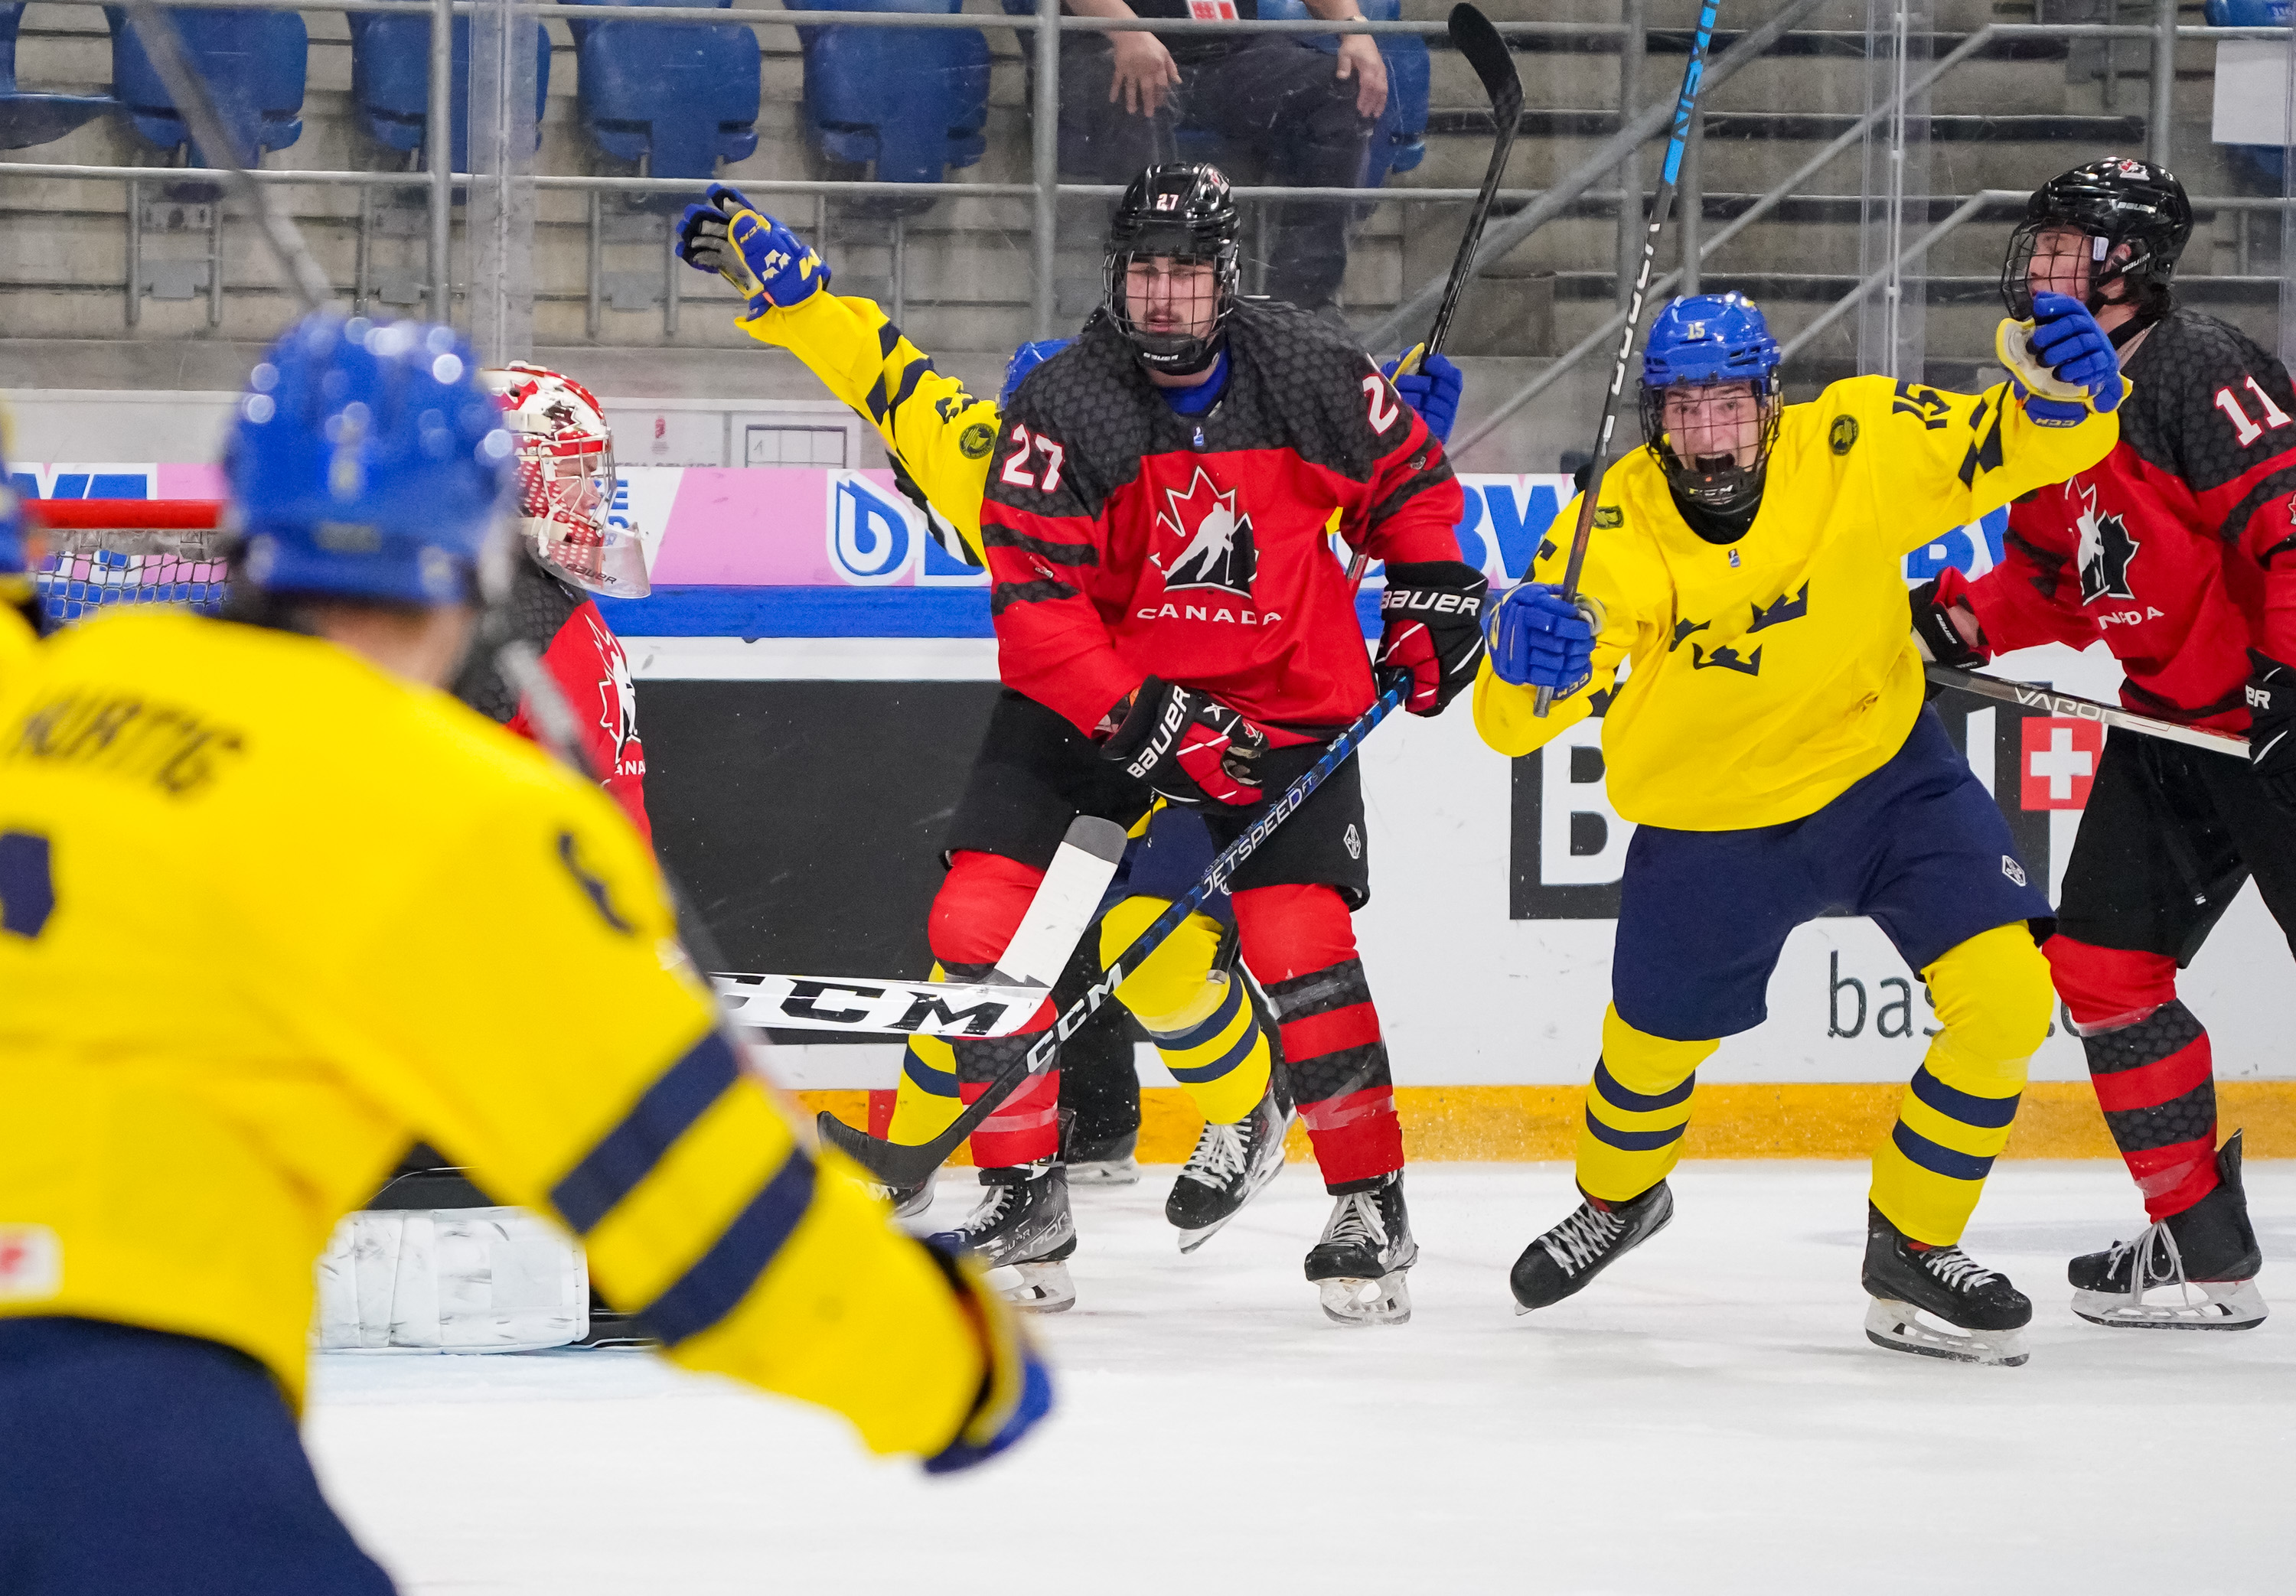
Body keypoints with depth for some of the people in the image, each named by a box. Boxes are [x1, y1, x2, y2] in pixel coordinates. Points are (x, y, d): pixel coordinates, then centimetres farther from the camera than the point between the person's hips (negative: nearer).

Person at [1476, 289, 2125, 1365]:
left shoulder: (1855, 448, -21)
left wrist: (2067, 392, -38)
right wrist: (1525, 662, -51)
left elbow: (2020, 450, -14)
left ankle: (1911, 1247, 5)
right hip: (1710, 820, 0)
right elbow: (1511, 723, -27)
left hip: (1883, 771, 0)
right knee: (1652, 1049, 14)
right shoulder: (1614, 532, -23)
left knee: (2008, 995, -15)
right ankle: (1619, 1198, 52)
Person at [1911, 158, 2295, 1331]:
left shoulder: (2199, 374, -16)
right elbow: (2056, 578, 21)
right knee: (2101, 961, 7)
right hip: (2169, 727, 10)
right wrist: (1969, 611, 4)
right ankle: (2201, 1247, 14)